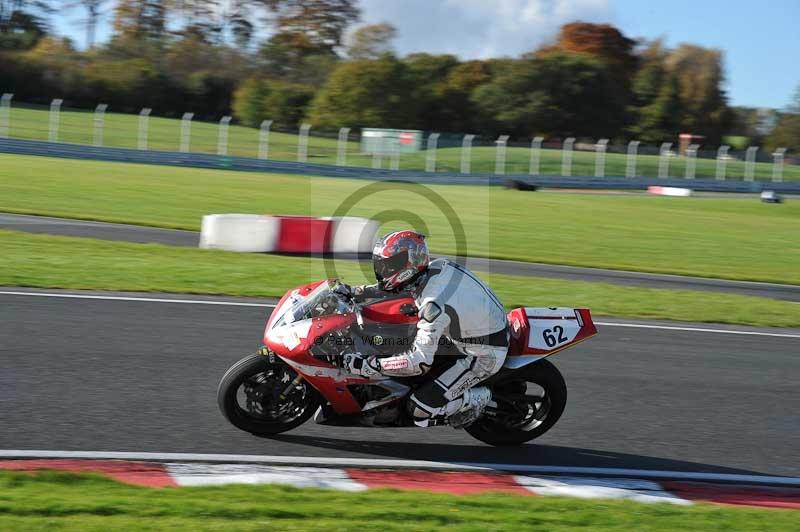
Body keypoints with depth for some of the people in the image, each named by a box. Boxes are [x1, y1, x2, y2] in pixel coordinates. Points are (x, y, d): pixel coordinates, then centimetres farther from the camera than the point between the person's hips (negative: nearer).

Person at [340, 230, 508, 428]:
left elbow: (420, 362, -32)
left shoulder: (434, 305, -32)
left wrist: (368, 365, -29)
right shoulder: (438, 267, -8)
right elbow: (395, 287, 12)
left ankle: (476, 399, 8)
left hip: (483, 356, -9)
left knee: (420, 410, -12)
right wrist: (353, 291, 6)